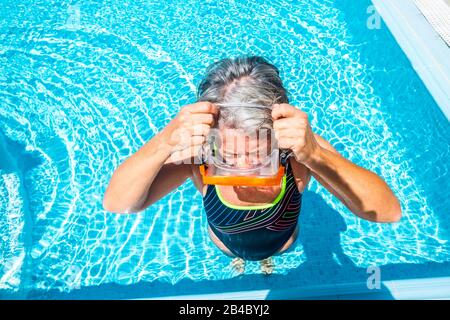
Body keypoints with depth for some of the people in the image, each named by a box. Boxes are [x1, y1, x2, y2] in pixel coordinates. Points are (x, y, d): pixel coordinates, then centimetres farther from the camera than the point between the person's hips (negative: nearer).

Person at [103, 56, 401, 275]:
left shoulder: (297, 148, -39)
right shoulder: (198, 152, -38)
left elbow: (389, 211, -44)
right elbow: (116, 203, -41)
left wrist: (315, 155, -62)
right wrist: (164, 143, -61)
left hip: (281, 243, 0)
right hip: (226, 244, 0)